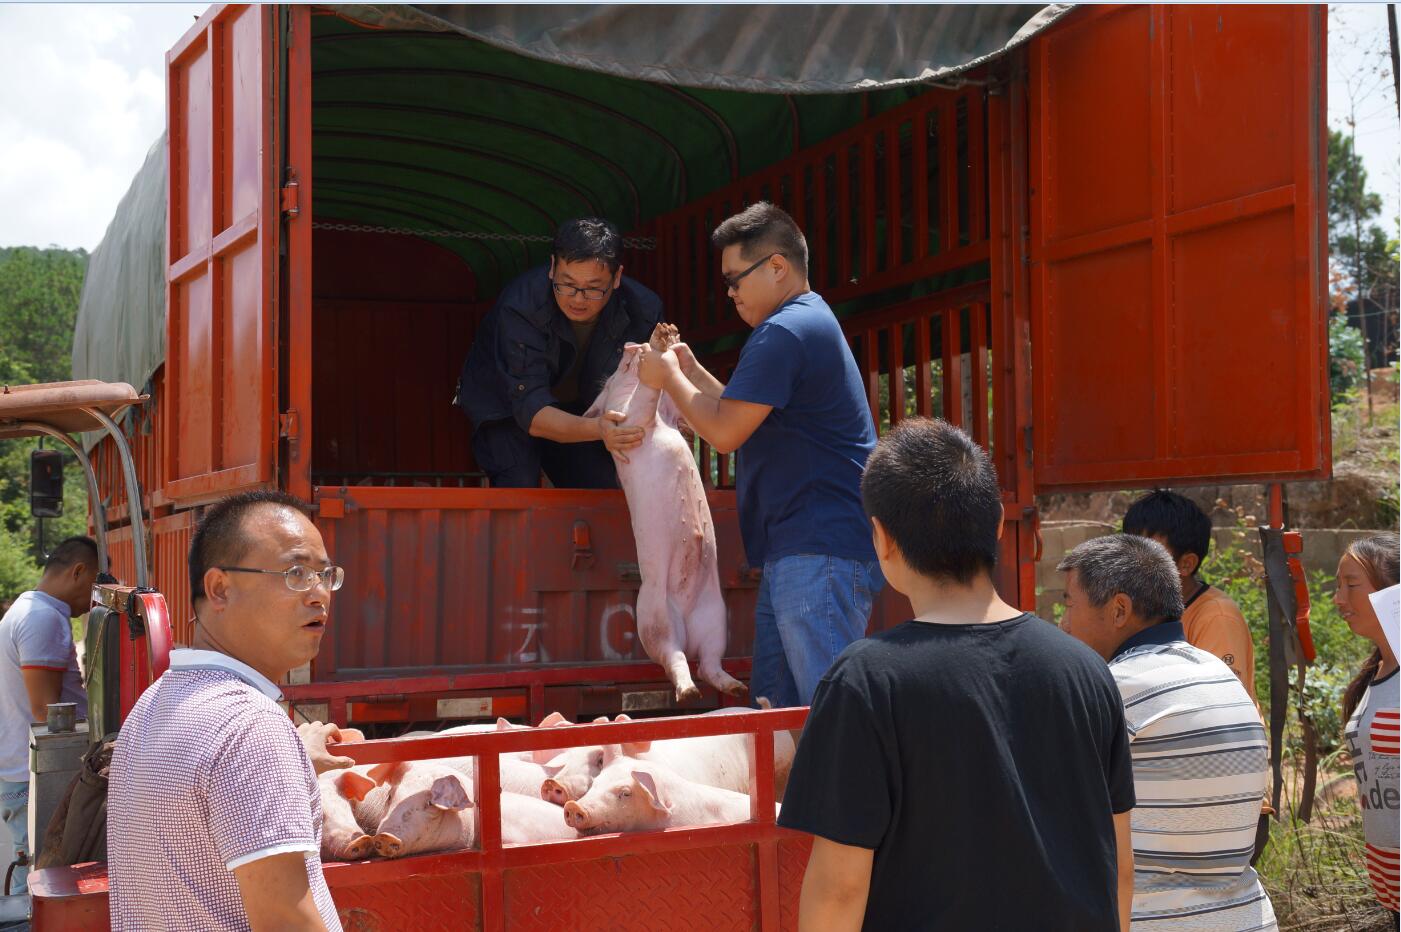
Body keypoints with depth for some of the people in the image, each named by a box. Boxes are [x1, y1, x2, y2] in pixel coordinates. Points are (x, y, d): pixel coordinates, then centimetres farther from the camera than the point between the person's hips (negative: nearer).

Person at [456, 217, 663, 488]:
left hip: (577, 410, 4)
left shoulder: (642, 310, -24)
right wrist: (597, 429, -57)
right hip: (505, 406, -3)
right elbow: (531, 410, -39)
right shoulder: (520, 308, -35)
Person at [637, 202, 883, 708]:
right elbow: (746, 415, 27)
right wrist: (692, 372, 20)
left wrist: (670, 378, 1)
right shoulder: (812, 321, 22)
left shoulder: (783, 333, -13)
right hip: (796, 551, 11)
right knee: (773, 704, 13)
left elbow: (725, 432, -13)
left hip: (820, 553, -11)